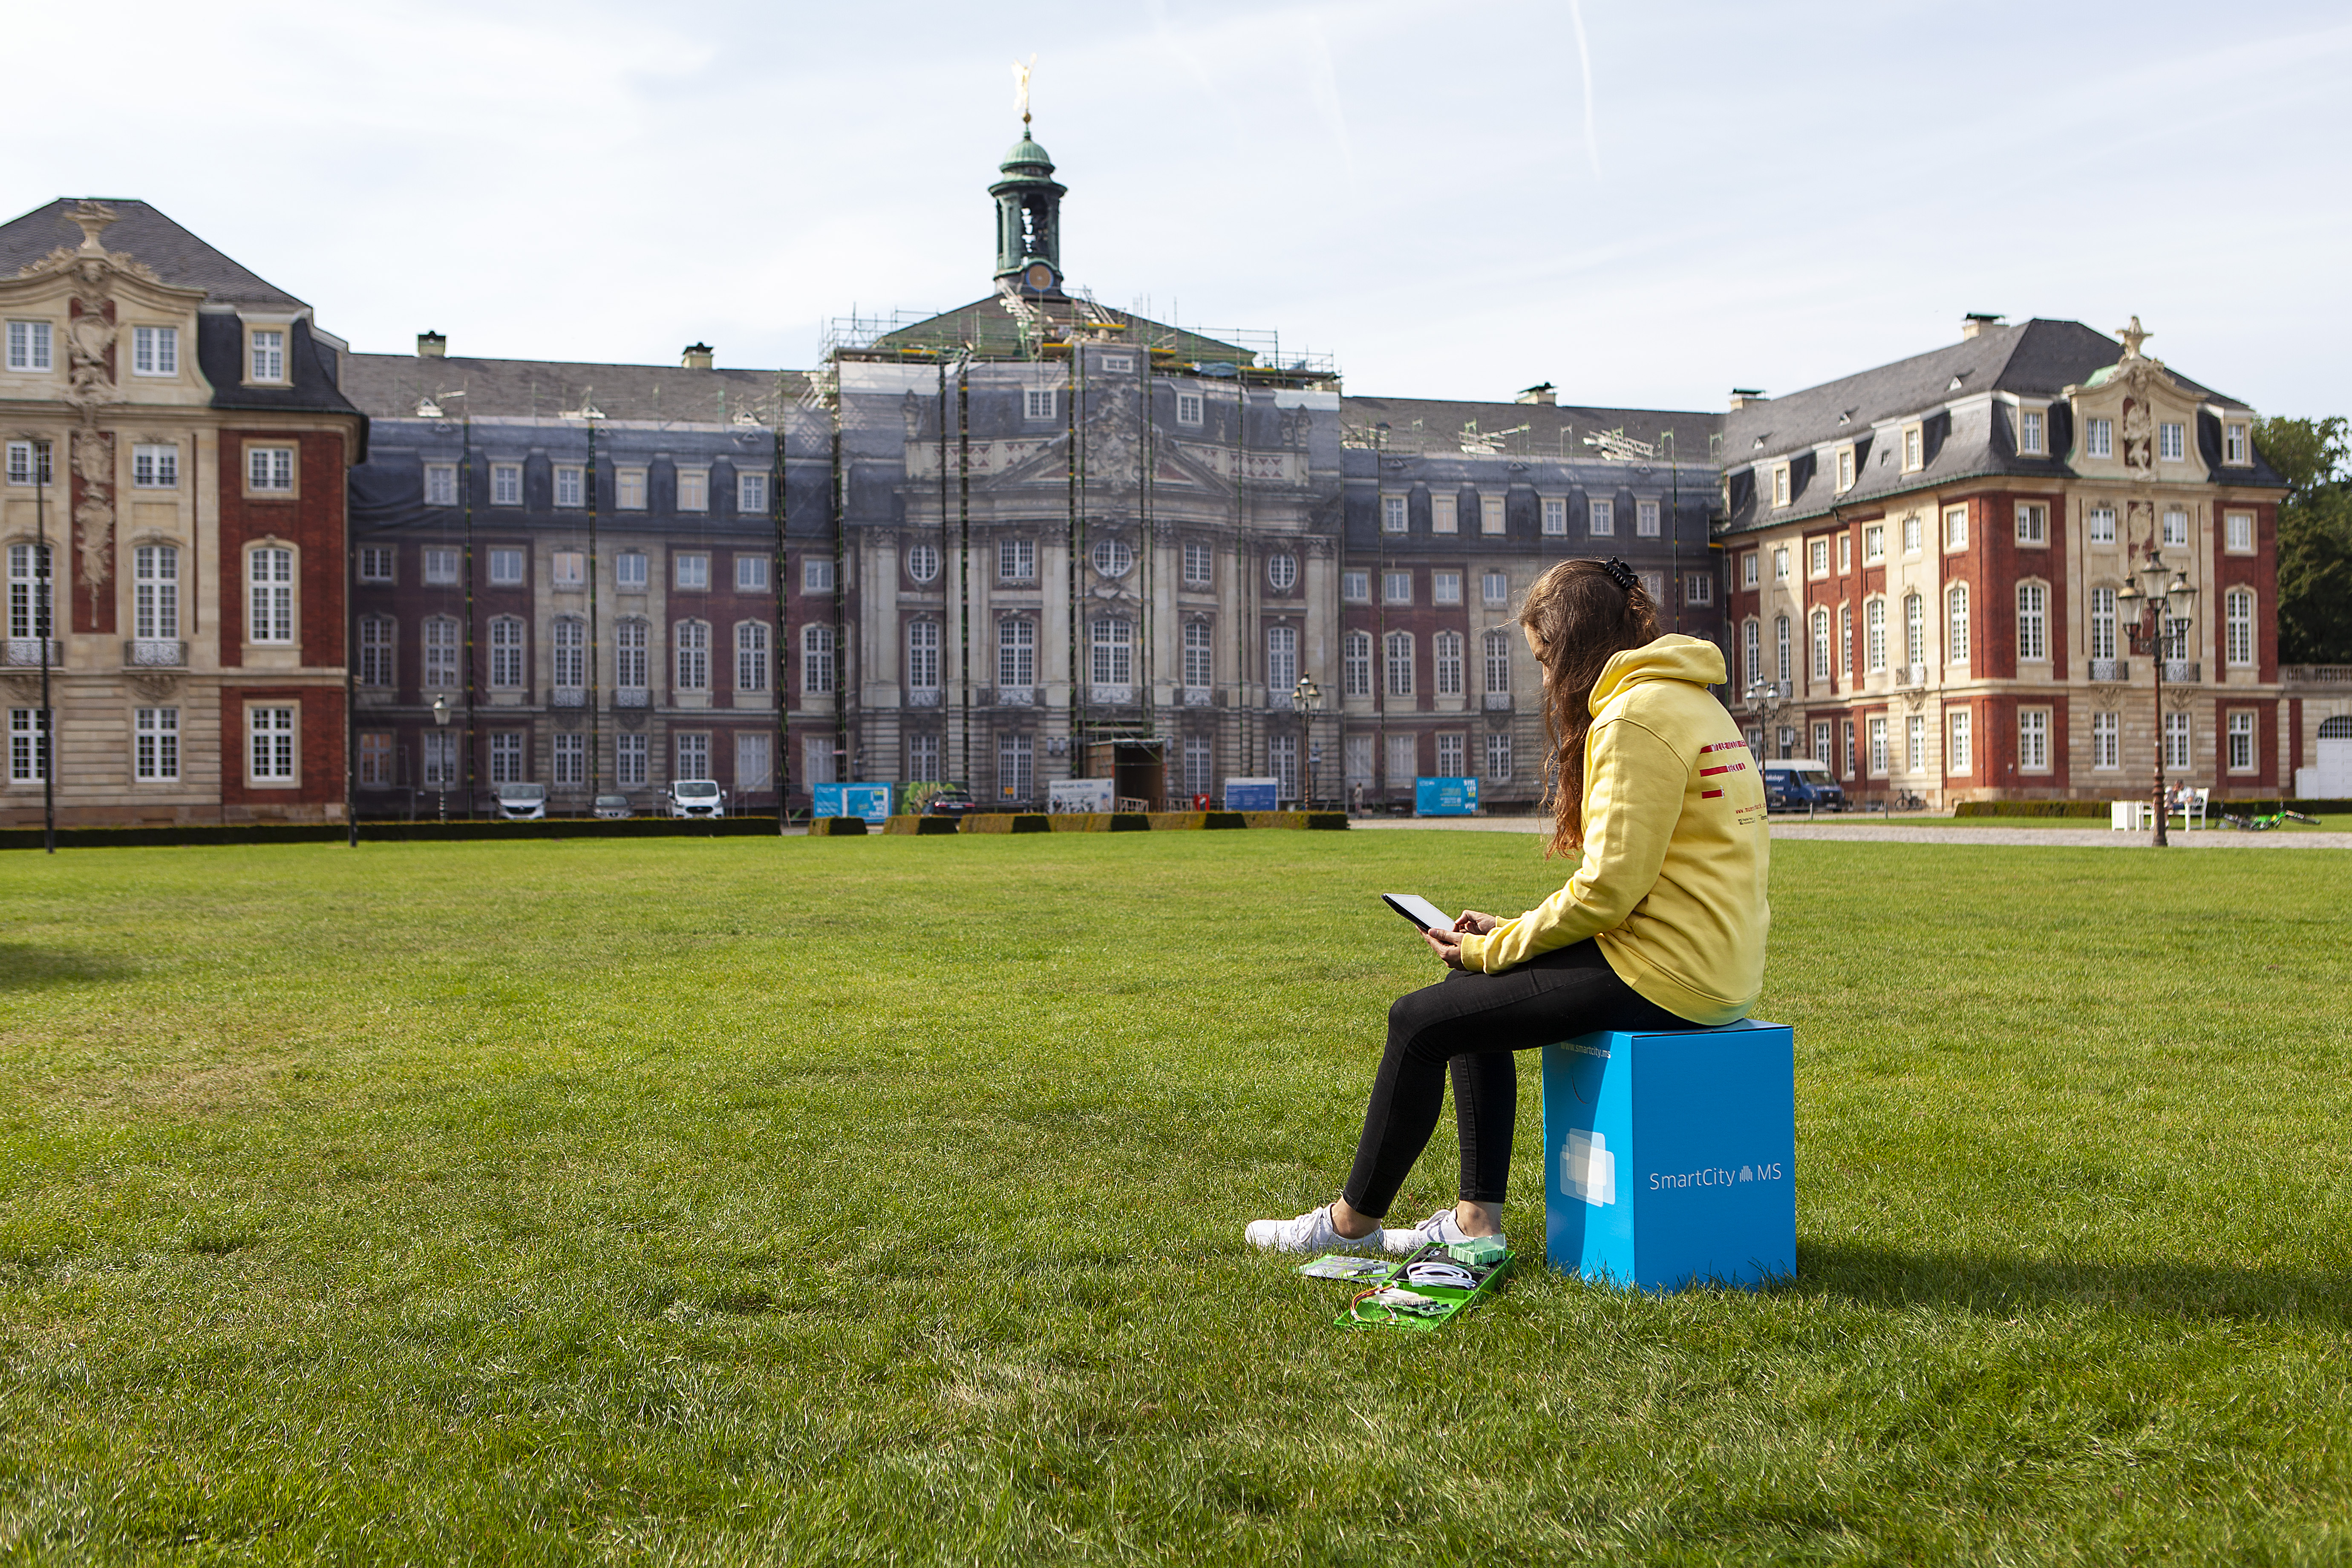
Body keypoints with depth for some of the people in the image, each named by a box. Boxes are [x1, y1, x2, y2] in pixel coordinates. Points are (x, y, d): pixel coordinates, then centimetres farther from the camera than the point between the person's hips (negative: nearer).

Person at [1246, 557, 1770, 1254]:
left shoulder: (1635, 716, -15)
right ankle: (1478, 1219, 17)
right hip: (1710, 957, 11)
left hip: (1665, 973, -11)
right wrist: (1511, 931, 12)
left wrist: (1493, 949, -7)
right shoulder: (1688, 701, 18)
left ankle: (1353, 1221, 13)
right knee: (1472, 992, 19)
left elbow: (1607, 891, -20)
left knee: (1421, 1020, -4)